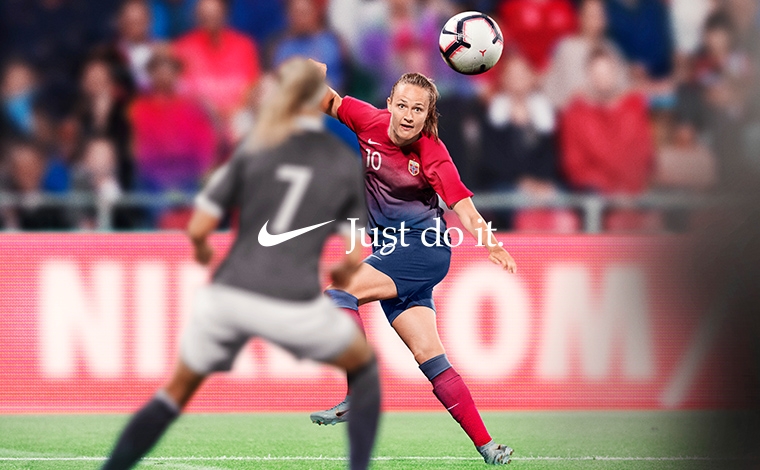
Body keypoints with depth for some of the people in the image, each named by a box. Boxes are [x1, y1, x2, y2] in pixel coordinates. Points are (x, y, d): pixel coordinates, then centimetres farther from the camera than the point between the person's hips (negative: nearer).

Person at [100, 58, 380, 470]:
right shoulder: (346, 163, 6)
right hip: (295, 304, -1)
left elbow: (198, 228, 2)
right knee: (364, 364, 25)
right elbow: (360, 254, 3)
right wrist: (342, 274, 25)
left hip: (229, 294, 2)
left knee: (178, 390, 20)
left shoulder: (254, 150, 5)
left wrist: (201, 250, 25)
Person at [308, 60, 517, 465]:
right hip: (390, 251, 6)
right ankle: (486, 445, -2)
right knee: (427, 354, -1)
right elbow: (331, 104, 15)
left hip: (423, 248, -5)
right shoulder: (370, 122, -2)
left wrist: (492, 245, -36)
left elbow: (462, 207, -20)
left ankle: (359, 397, -21)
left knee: (338, 295, -21)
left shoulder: (431, 153, -15)